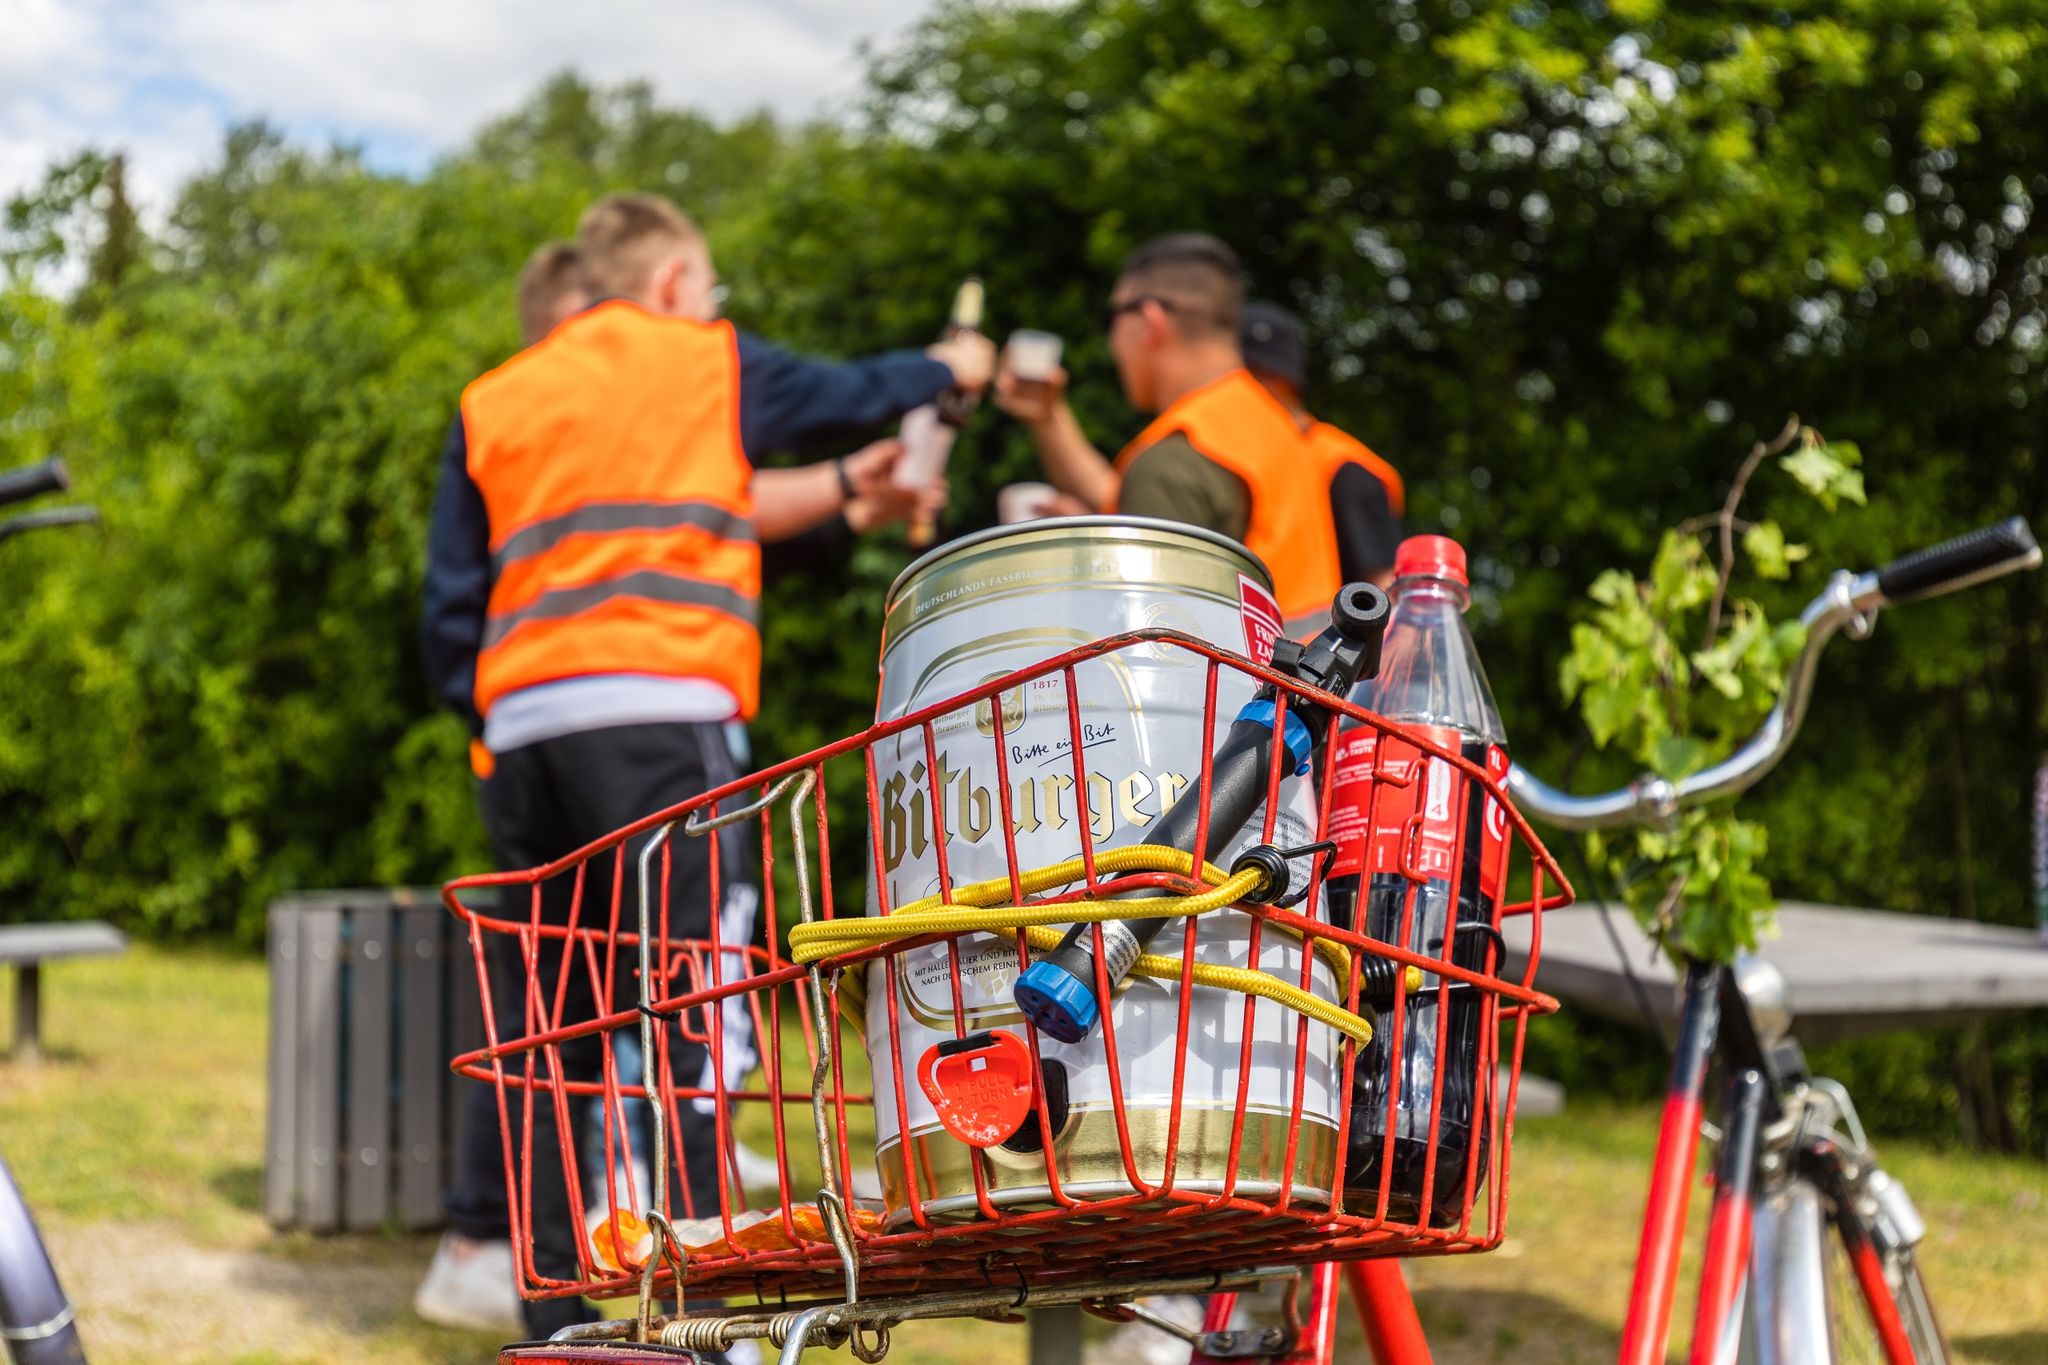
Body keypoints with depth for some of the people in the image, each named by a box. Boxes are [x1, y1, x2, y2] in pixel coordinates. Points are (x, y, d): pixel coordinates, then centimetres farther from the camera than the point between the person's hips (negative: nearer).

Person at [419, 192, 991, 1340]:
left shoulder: (493, 401, 21)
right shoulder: (708, 361, 11)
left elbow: (451, 608, 16)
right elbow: (853, 395, 27)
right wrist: (947, 369, 45)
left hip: (522, 726, 5)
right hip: (656, 716, -5)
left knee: (556, 1015, 10)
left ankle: (560, 1301, 11)